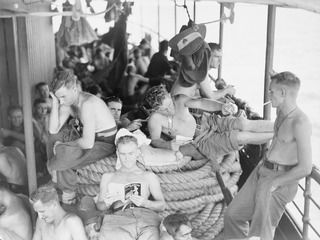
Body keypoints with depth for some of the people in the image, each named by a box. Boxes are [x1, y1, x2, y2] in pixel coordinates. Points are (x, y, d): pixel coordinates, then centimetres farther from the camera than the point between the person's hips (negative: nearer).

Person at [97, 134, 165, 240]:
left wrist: (145, 203, -4)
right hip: (119, 216, 0)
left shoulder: (149, 176, 25)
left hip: (145, 215, 0)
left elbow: (161, 205, 18)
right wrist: (106, 203, -2)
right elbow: (99, 206, 23)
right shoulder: (108, 177, 29)